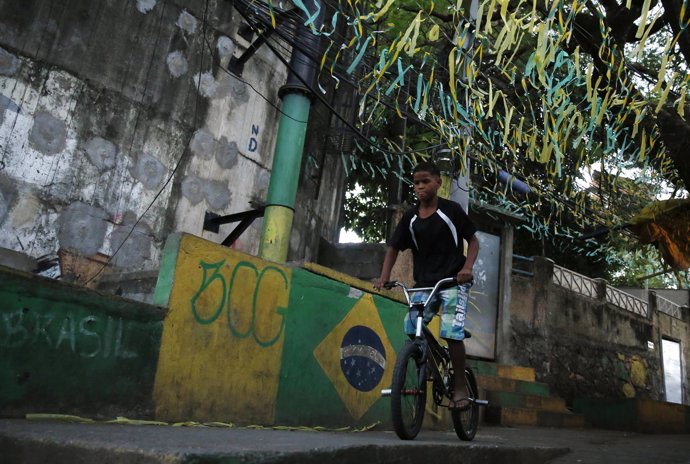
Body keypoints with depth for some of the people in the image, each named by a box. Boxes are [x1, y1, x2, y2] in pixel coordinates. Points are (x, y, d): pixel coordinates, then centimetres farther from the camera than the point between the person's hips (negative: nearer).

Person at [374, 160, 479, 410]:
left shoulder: (452, 210, -5)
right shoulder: (410, 217, 4)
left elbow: (473, 241, 1)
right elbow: (394, 247, 9)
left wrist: (467, 267, -16)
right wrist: (384, 277, -5)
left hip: (453, 281, -3)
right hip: (424, 283, 4)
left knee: (452, 332, -16)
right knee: (412, 328, -12)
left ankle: (460, 385, 3)